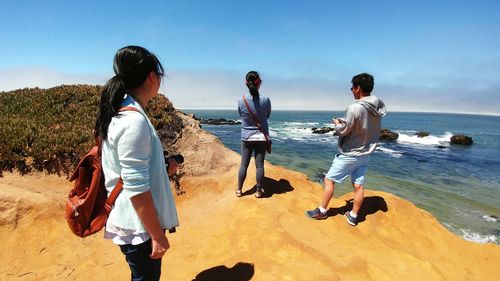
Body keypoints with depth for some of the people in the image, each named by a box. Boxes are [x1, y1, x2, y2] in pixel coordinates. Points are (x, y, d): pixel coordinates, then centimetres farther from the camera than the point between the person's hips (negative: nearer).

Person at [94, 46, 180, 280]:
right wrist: (157, 235, -18)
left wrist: (163, 166, 7)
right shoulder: (134, 121, -26)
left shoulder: (121, 112, 5)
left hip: (132, 222, 9)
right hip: (138, 227, -9)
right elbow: (136, 188, -26)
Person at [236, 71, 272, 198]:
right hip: (261, 137, -1)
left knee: (244, 164, 11)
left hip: (246, 137, 1)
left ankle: (239, 190, 22)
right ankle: (259, 191, 20)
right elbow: (268, 116, 4)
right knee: (259, 165, 8)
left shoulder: (241, 100, -9)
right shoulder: (265, 100, -12)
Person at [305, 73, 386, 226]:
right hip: (365, 154, 7)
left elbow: (342, 131, -19)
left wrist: (337, 123, 0)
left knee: (329, 180, 7)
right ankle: (353, 216, 25)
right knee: (358, 185, 13)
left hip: (349, 154, -7)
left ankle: (322, 211, 20)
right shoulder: (378, 106, 0)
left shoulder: (355, 108, -25)